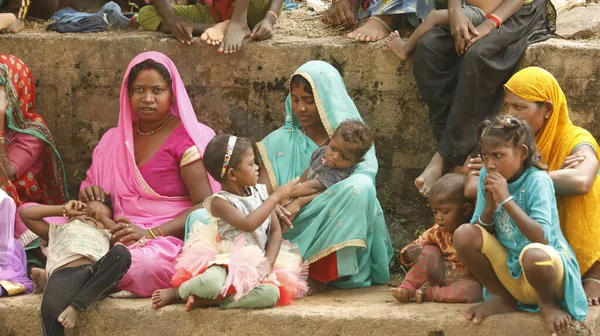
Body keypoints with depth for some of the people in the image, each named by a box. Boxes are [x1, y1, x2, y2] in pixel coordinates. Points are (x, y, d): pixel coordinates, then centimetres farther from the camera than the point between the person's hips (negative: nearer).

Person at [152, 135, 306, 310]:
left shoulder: (260, 193, 9)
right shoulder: (220, 202, -8)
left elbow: (276, 230, 9)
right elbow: (248, 224, -24)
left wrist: (269, 262, -8)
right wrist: (275, 197, -18)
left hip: (256, 267, 5)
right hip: (226, 262, -5)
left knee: (271, 293, -30)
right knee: (211, 282, -40)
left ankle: (205, 300, -19)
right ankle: (177, 292, -2)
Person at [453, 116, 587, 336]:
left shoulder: (537, 181, -20)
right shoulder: (486, 177, -3)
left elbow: (541, 239, -30)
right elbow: (480, 232, -1)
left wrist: (507, 200, -30)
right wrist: (490, 206, -21)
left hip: (550, 268, -6)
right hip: (509, 268, 6)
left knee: (534, 254, -41)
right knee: (464, 236, -16)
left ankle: (547, 303, -5)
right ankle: (503, 298, 5)